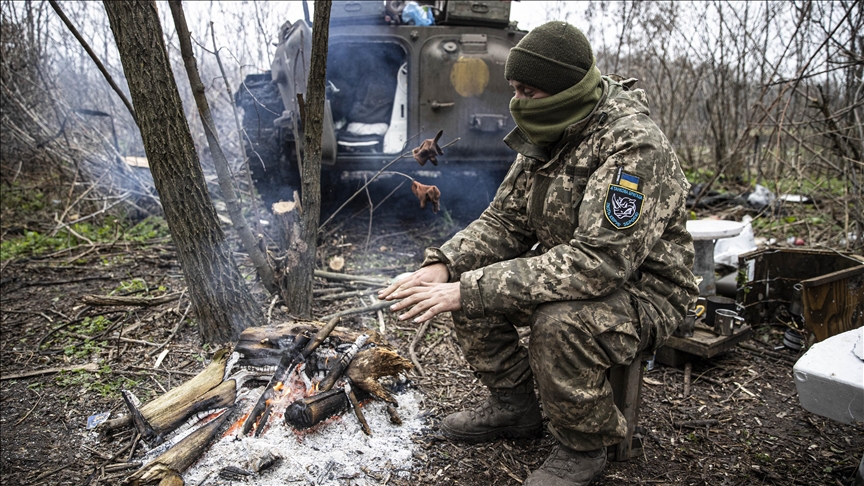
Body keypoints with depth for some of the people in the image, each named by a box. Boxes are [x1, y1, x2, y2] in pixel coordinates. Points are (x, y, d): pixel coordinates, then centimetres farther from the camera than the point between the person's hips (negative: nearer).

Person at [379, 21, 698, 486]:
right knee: (465, 279, -6)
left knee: (561, 322, -36)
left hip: (641, 293, -7)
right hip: (570, 275, 8)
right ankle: (514, 404, 14)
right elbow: (503, 223, 3)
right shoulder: (545, 138, 1)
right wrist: (444, 265, -16)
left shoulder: (635, 147, -26)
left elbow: (598, 261, -35)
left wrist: (471, 290, -36)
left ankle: (583, 447, -5)